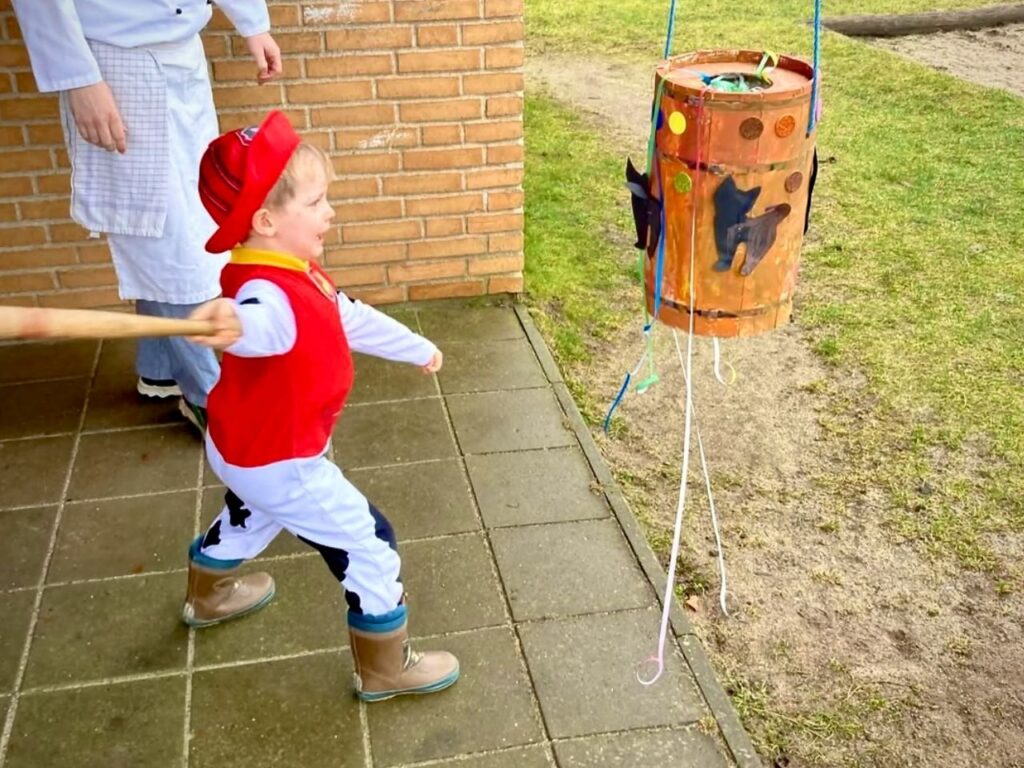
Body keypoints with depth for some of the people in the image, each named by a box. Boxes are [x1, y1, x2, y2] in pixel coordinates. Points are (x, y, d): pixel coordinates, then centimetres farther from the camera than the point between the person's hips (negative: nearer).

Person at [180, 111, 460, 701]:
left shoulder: (299, 271, -2)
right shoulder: (266, 289, -34)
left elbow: (352, 318, 14)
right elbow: (260, 322, -60)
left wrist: (416, 348, 26)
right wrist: (232, 324, -84)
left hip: (250, 448, 10)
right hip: (279, 463, -10)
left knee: (251, 517, 37)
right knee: (370, 545, 2)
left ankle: (209, 595, 66)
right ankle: (385, 669, 20)